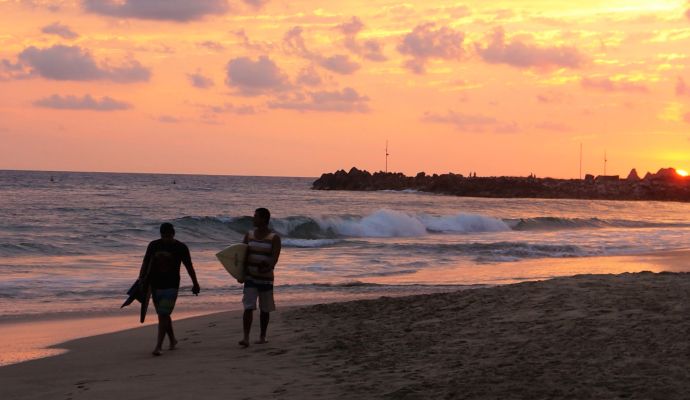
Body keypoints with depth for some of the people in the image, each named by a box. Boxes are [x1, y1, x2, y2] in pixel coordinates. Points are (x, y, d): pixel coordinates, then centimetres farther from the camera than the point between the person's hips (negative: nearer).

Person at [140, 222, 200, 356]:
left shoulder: (181, 248, -3)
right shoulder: (153, 245, 5)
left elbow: (189, 267, 5)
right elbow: (145, 263, 8)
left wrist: (195, 284, 10)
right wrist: (141, 279, -4)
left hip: (171, 286, -4)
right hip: (155, 285, 4)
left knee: (163, 315, -11)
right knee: (164, 315, 12)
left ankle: (158, 346, -12)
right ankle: (172, 340, 30)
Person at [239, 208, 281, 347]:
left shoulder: (274, 238, -5)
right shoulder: (249, 235, 6)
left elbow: (274, 258, -15)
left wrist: (267, 267, -34)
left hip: (266, 278, -2)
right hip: (250, 277, 2)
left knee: (265, 309, 8)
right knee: (248, 307, -10)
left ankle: (262, 337, 22)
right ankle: (246, 338, -14)